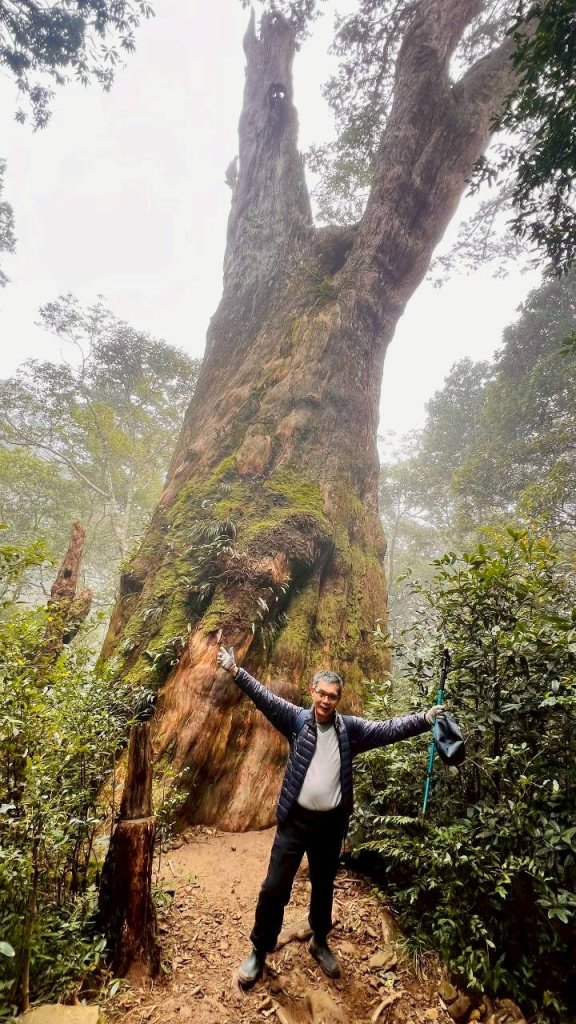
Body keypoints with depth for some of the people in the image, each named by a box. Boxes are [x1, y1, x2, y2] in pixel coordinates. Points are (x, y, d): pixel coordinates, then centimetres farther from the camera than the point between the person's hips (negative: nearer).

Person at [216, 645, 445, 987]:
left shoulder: (351, 728, -6)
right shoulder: (297, 719, -11)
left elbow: (388, 730, -12)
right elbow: (265, 698, -20)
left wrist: (425, 718, -24)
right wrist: (235, 671, -32)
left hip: (331, 823, 2)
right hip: (295, 820, -2)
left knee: (324, 887, 22)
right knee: (275, 888, 6)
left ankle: (320, 942, 48)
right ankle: (260, 951, 30)